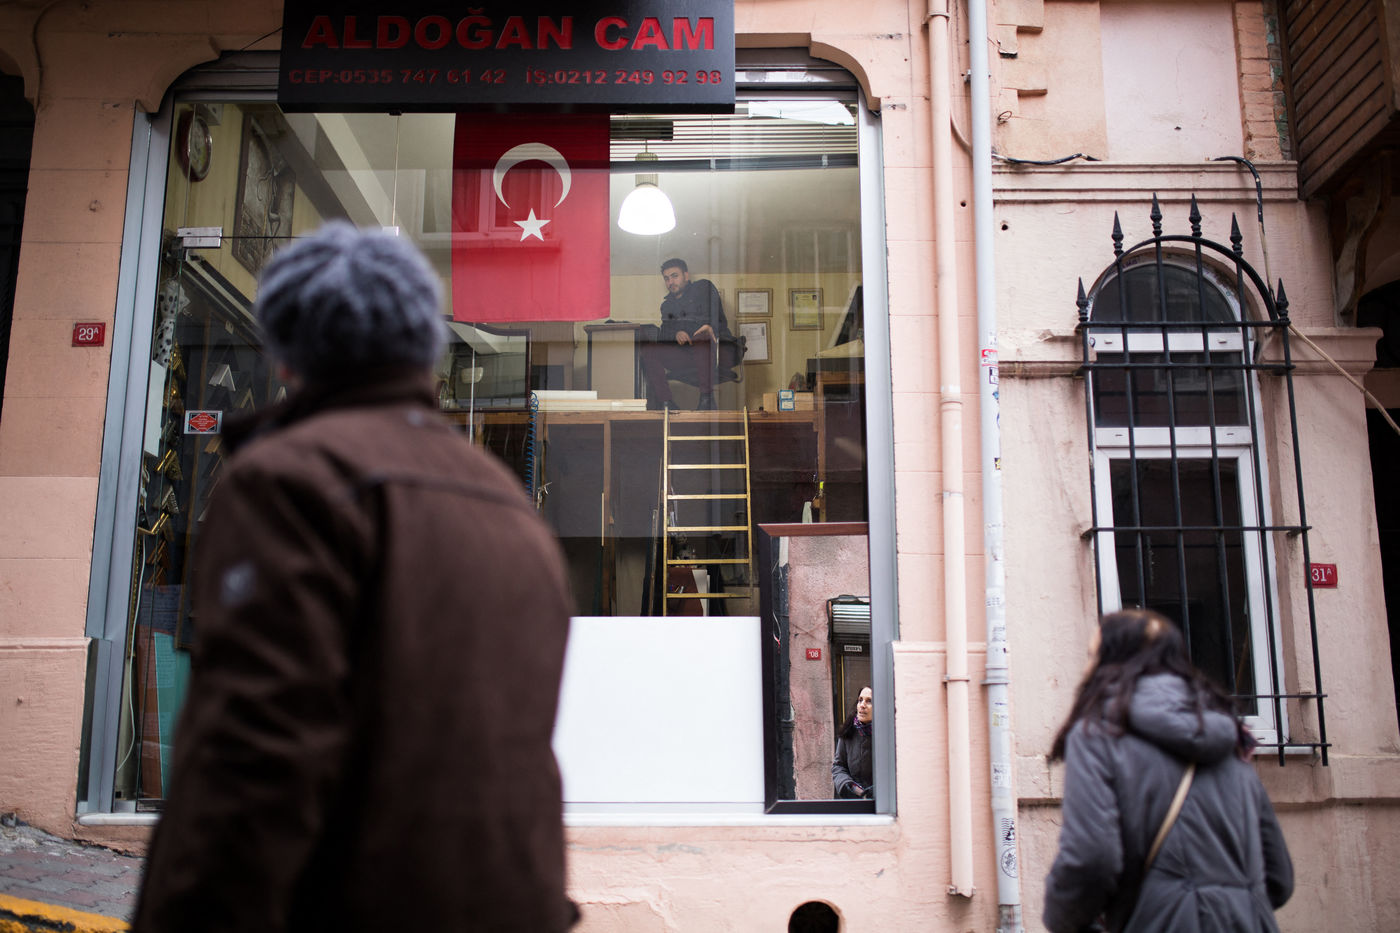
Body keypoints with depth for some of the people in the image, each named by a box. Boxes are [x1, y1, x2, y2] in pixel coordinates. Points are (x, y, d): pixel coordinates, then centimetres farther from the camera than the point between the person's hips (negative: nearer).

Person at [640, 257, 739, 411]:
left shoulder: (704, 287, 9)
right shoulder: (667, 304, 23)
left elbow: (719, 319, -6)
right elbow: (663, 334, 7)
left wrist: (710, 327, -30)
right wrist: (676, 334, -17)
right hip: (687, 355, 5)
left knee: (702, 337, -39)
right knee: (647, 349, -15)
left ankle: (707, 398, -38)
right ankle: (666, 403, -24)